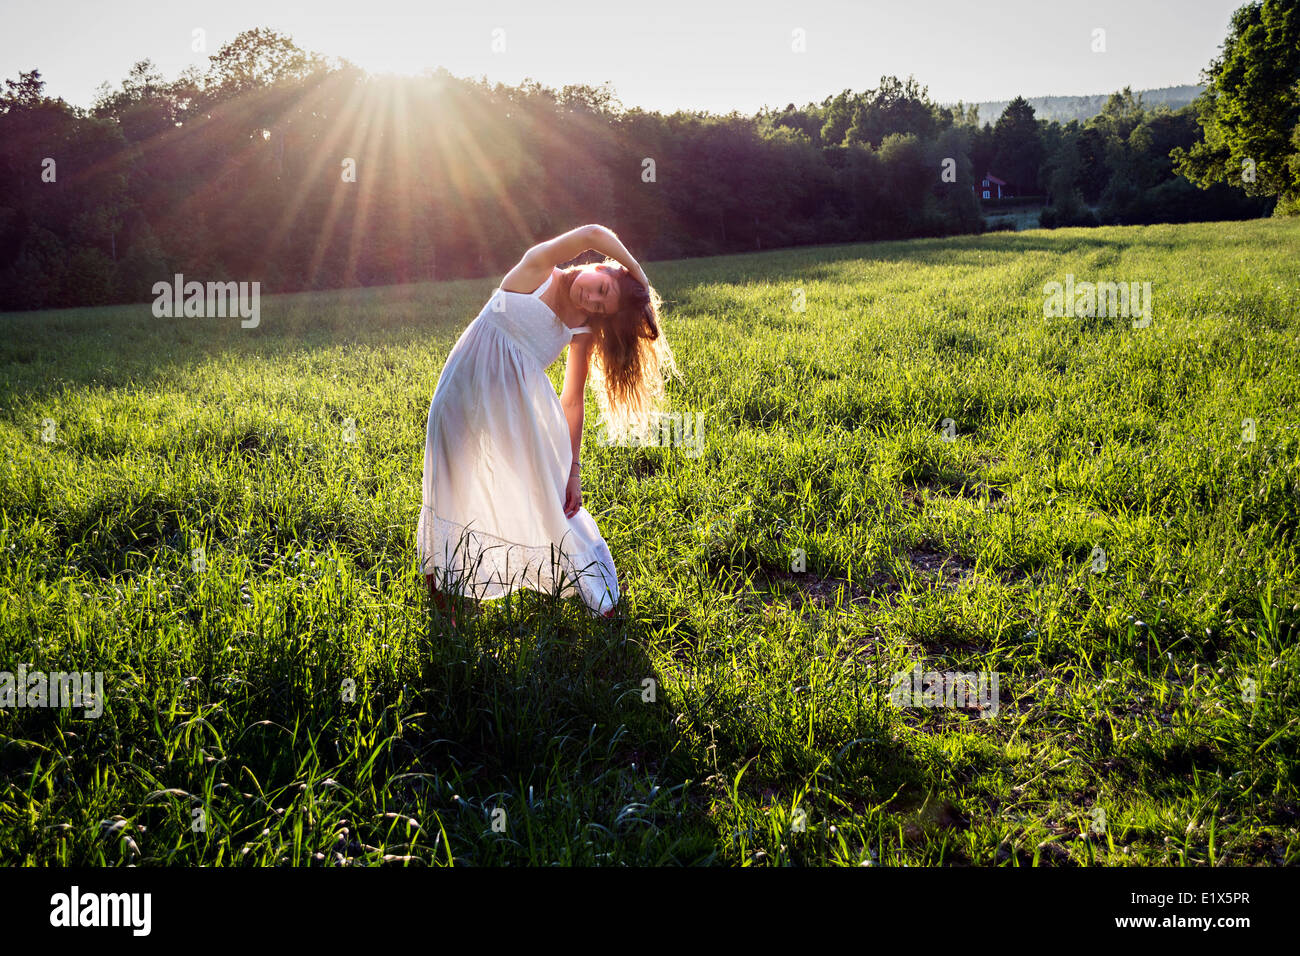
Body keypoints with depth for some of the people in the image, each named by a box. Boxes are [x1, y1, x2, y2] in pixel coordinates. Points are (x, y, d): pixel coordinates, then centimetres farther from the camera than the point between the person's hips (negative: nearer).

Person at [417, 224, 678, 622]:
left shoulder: (584, 329, -1)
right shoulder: (538, 271, -11)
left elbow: (571, 402, -1)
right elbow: (592, 234, -28)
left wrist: (573, 469, -5)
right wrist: (637, 272, -15)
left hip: (522, 398, 4)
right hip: (471, 384, -4)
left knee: (551, 490, 8)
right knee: (460, 485, 8)